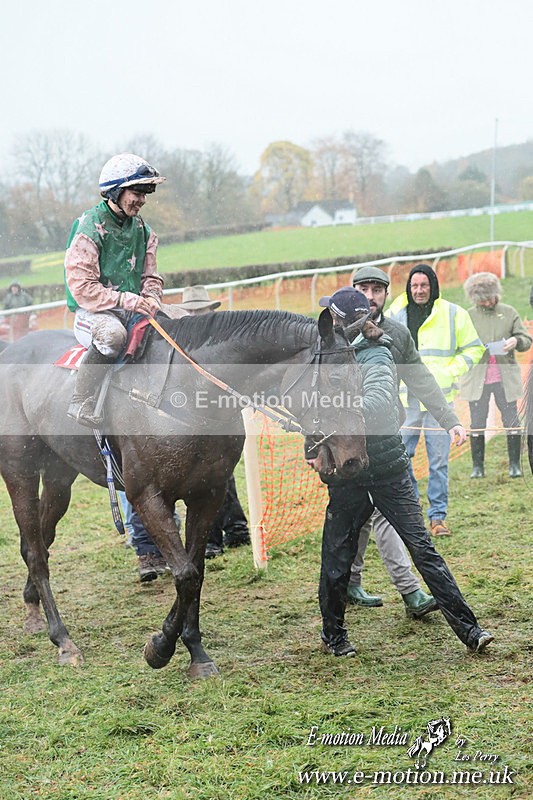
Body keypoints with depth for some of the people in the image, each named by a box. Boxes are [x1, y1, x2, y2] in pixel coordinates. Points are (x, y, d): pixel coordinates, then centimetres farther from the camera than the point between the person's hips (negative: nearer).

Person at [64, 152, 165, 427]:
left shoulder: (142, 229, 11)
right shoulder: (90, 228, -12)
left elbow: (150, 276, 17)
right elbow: (81, 287, -18)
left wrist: (150, 299, -7)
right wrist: (127, 300, -24)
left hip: (133, 310, 7)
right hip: (92, 313, -7)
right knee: (112, 332, -40)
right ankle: (81, 402, -27)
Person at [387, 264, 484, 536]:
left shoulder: (453, 314, 1)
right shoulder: (394, 315, 5)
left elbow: (474, 349, 8)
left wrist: (451, 373, -5)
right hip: (405, 399, 2)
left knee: (439, 460, 1)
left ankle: (438, 516, 12)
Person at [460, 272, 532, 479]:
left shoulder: (509, 313, 4)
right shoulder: (468, 316, 3)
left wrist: (516, 341, -16)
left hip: (505, 378, 0)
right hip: (477, 379, 0)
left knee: (512, 422, 2)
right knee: (477, 424, 3)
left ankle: (514, 465, 14)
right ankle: (477, 467, 14)